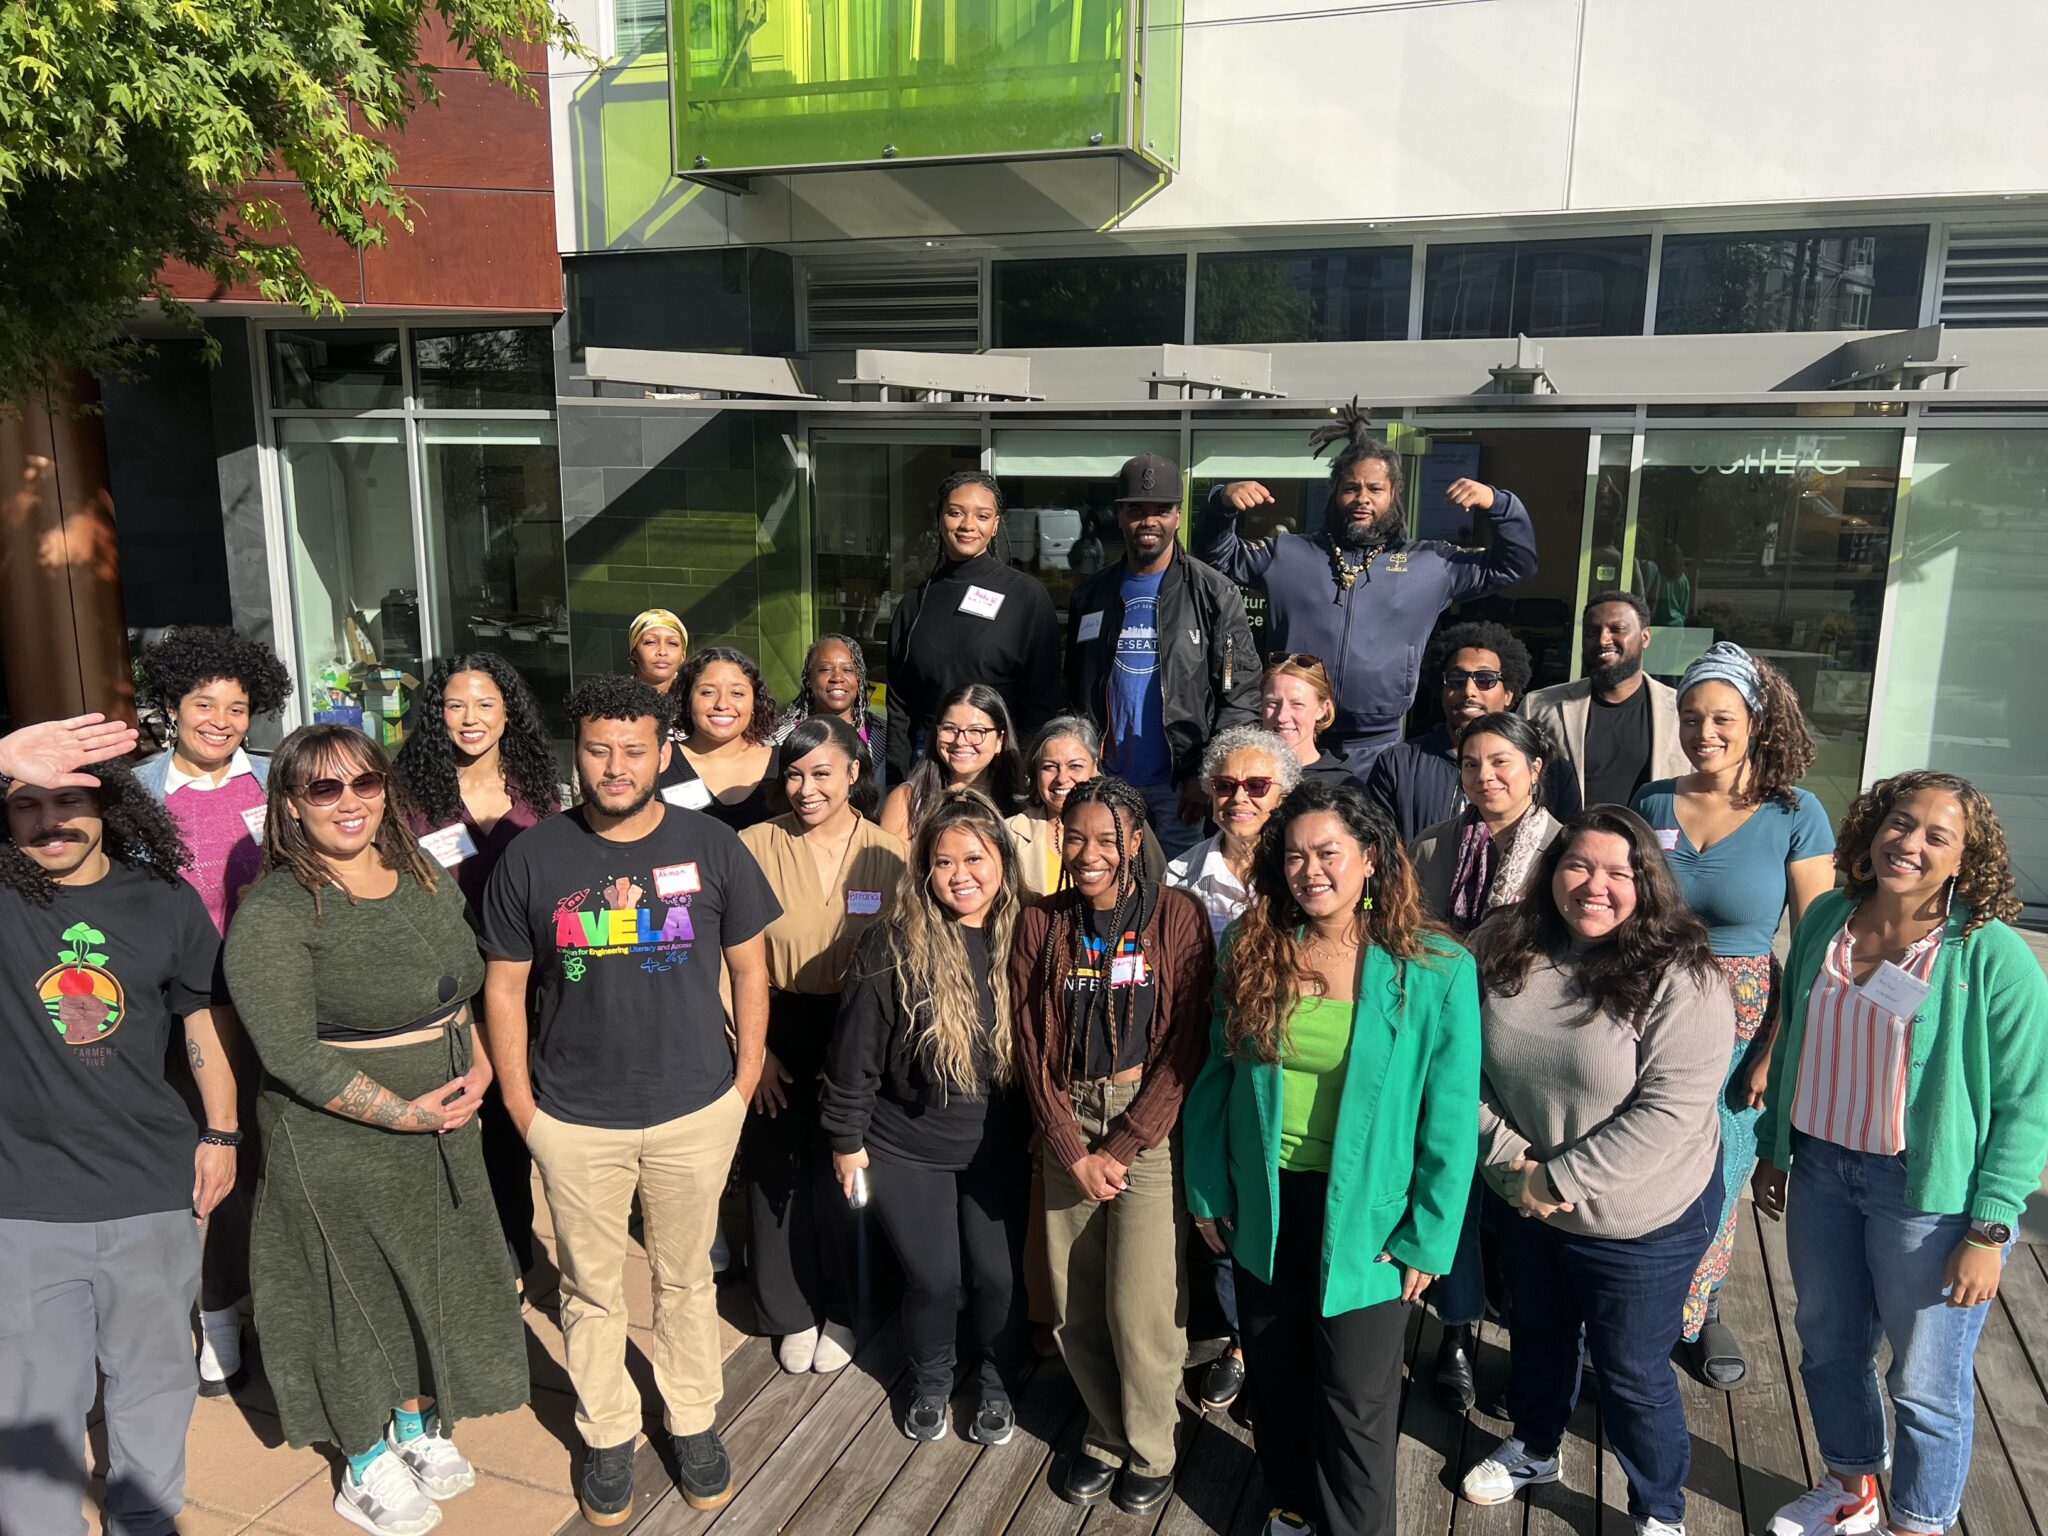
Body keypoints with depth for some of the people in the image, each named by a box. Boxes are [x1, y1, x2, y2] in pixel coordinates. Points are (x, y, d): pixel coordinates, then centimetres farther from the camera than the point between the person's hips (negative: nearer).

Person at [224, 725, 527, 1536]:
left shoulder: (429, 878, 1)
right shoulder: (273, 914, -19)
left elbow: (469, 984, 13)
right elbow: (294, 1056, -22)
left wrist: (479, 1063, -2)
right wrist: (407, 1113, -19)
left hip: (445, 1130, 6)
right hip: (341, 1145, -6)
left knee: (435, 1282, 19)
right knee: (358, 1297, 12)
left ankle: (419, 1426, 44)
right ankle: (367, 1468, 35)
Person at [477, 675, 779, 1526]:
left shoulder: (712, 846, -6)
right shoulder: (530, 857, -6)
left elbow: (749, 966, 2)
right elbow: (504, 987, 0)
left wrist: (745, 1076, 0)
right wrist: (520, 1105, -1)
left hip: (697, 1112, 0)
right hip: (574, 1122, 0)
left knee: (686, 1278, 17)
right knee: (592, 1290, 16)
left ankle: (695, 1422, 37)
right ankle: (606, 1436, 36)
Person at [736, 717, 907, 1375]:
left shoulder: (891, 854, -5)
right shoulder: (756, 846, -8)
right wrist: (753, 1046, -9)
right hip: (777, 1033, 0)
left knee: (844, 1175, 9)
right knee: (777, 1174, 9)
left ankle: (841, 1310, 33)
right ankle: (791, 1314, 32)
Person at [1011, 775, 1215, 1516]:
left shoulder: (1177, 916, -7)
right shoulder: (1039, 923, 2)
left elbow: (1185, 1046, -9)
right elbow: (1030, 1045, 2)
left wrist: (1120, 1151, -10)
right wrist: (1073, 1152, -6)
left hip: (1150, 1121, -3)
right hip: (1067, 1123, 3)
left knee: (1139, 1306, -2)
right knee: (1074, 1305, 7)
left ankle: (1150, 1450, 24)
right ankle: (1106, 1434, 32)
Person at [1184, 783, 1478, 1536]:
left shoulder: (1434, 970, -15)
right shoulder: (1249, 949, -5)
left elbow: (1449, 1117, -10)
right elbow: (1215, 1076, 3)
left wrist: (1426, 1237, -8)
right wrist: (1207, 1188, 4)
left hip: (1362, 1213, -3)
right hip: (1263, 1202, 4)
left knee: (1356, 1398, 9)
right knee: (1274, 1376, 22)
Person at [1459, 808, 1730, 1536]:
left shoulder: (1680, 980, -22)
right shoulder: (1501, 947, -10)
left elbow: (1669, 1112, -26)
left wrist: (1559, 1179, -24)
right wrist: (1509, 1159, -15)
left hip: (1641, 1221, -4)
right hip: (1527, 1203, 5)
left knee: (1631, 1373, 13)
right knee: (1536, 1334, 27)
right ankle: (1532, 1449, 54)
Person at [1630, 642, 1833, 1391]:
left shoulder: (1795, 816, -8)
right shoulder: (1651, 804, 0)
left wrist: (1778, 1049, -10)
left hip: (1742, 1020, -2)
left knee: (1718, 1171, 9)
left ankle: (1700, 1309, 34)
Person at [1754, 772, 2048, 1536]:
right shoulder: (1825, 921, -1)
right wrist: (1773, 1148, 14)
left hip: (1928, 1190, -5)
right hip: (1820, 1167, 5)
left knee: (1925, 1379, 10)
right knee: (1828, 1345, 21)